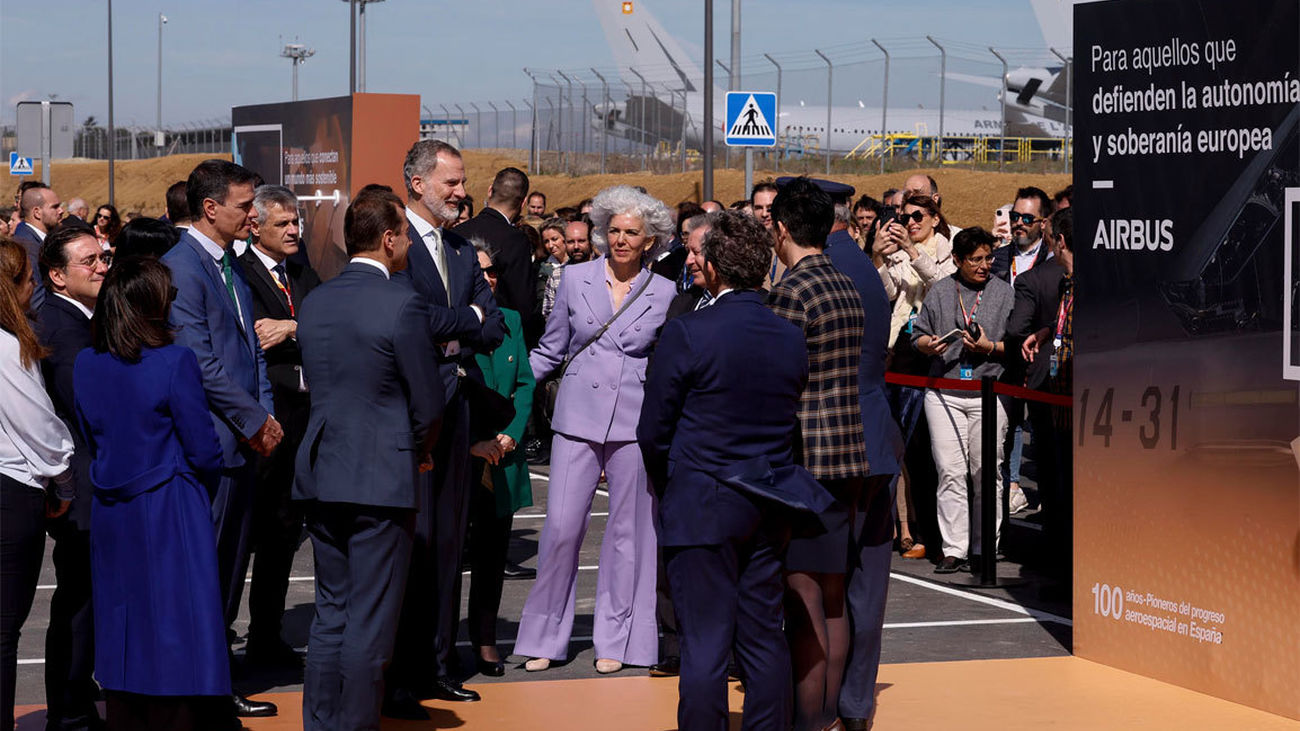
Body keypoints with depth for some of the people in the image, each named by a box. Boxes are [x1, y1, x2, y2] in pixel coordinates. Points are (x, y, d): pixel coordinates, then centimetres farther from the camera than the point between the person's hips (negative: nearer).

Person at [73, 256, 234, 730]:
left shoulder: (85, 365, 2)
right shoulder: (174, 362, -15)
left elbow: (92, 441, 12)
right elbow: (204, 453, -12)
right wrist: (202, 482, 8)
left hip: (110, 517, 6)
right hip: (167, 513, -6)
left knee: (124, 627, 14)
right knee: (177, 633, 0)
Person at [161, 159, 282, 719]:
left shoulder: (232, 265, 15)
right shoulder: (181, 267, -14)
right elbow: (198, 361, -18)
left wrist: (265, 414, 7)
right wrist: (254, 420, -13)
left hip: (243, 441, 9)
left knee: (230, 571, 13)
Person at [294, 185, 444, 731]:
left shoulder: (314, 301, 7)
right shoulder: (402, 303, -13)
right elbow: (429, 402, -11)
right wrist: (418, 451, 11)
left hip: (320, 475, 6)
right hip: (381, 480, -6)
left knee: (330, 614, 15)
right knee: (370, 622, 0)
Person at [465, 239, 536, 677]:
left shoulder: (510, 321, 11)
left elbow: (525, 382, 13)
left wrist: (511, 434, -2)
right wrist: (470, 443, -14)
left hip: (501, 458, 5)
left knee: (493, 550, 10)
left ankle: (485, 639, 20)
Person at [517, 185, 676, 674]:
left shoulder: (664, 294, 5)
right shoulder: (575, 279, 6)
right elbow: (550, 351, 12)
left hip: (635, 424, 0)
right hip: (578, 418, 0)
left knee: (627, 530, 3)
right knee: (561, 527, -5)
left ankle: (616, 640, 14)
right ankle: (545, 638, 7)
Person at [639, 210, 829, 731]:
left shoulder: (687, 334, -13)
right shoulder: (792, 338, 3)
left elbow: (652, 433, -7)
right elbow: (795, 420, 10)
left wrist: (668, 492, 10)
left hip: (703, 510, -5)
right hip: (769, 511, 5)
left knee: (704, 646, -2)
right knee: (764, 639, 12)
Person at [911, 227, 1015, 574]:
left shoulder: (1004, 292, 6)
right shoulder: (939, 292, 11)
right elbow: (918, 334, 16)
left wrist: (990, 347, -11)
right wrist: (928, 345, -5)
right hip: (943, 394, 1)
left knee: (986, 473, -1)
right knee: (950, 473, -2)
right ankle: (953, 550, 1)